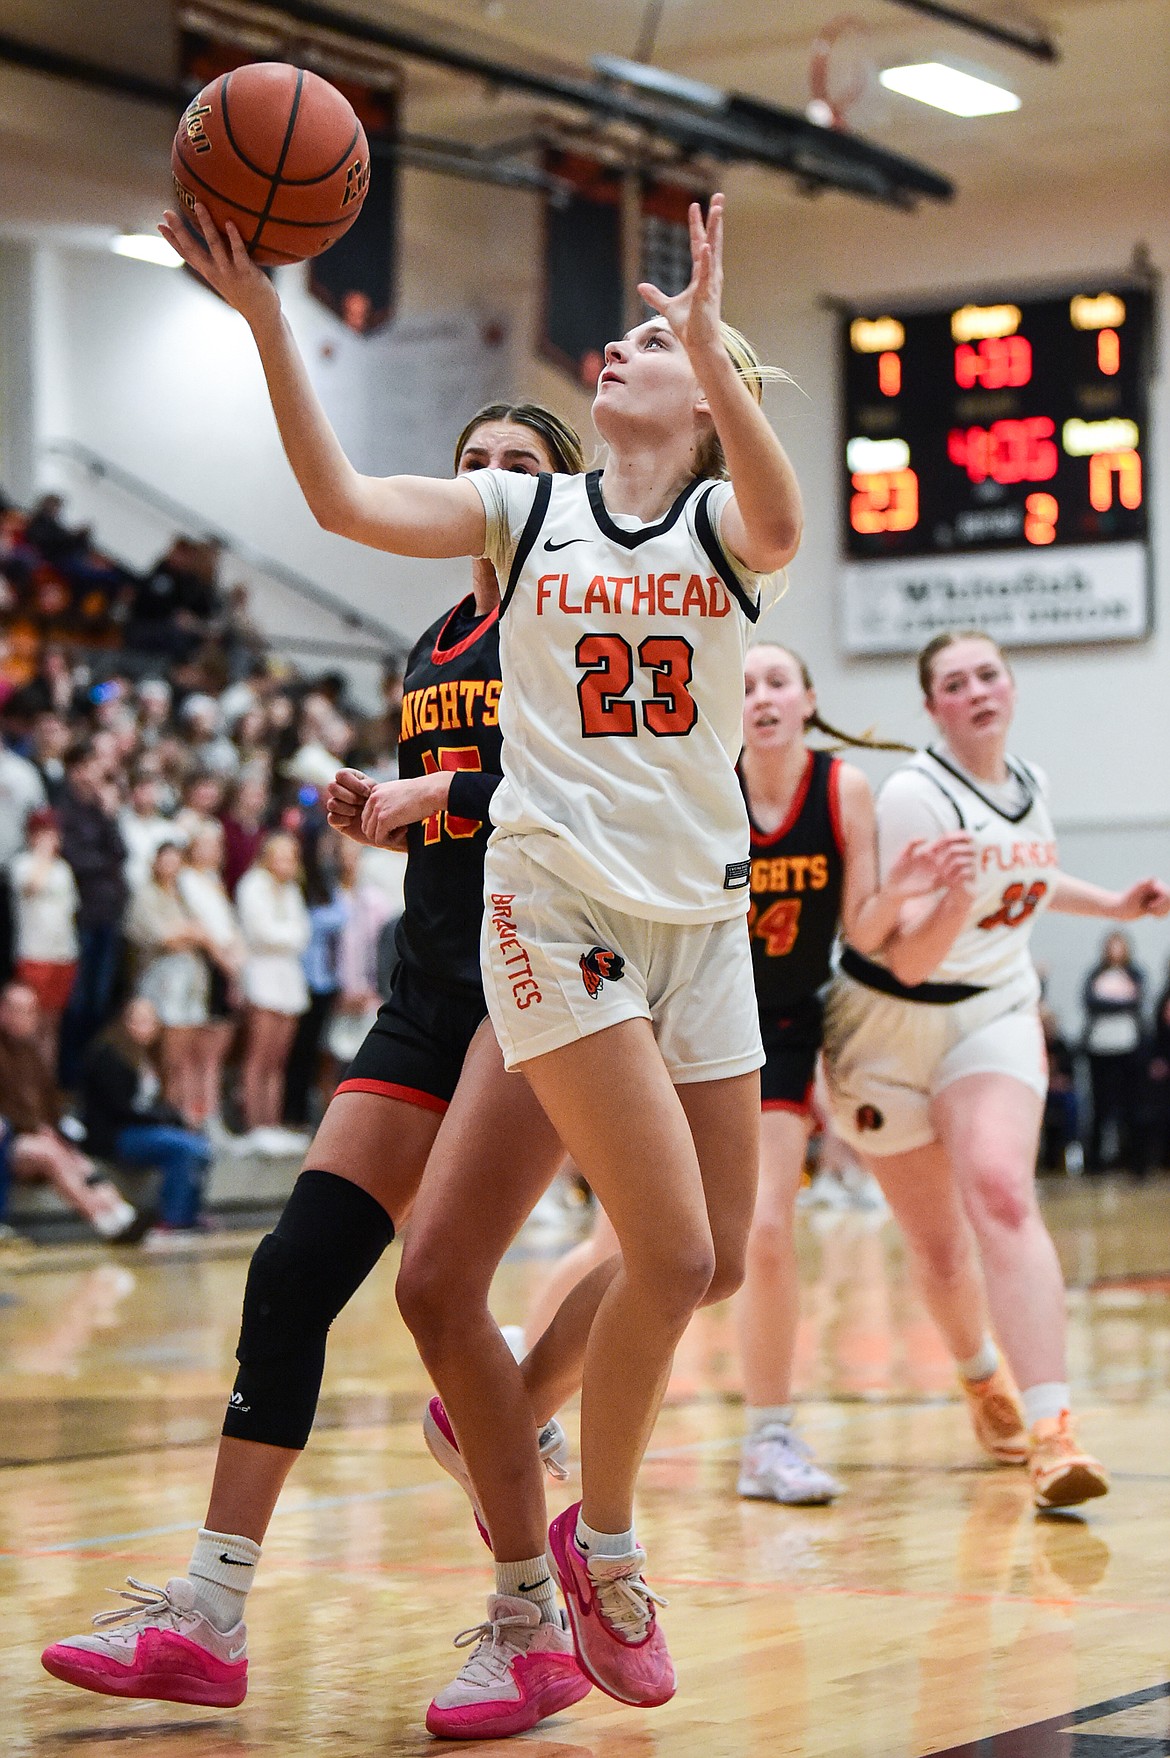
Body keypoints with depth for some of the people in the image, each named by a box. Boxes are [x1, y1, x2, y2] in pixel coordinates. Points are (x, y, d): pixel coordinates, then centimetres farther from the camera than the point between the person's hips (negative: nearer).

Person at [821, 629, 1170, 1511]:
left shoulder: (1031, 785, 1)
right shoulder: (915, 794, -18)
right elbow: (909, 959, -24)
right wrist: (953, 900, -42)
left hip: (994, 1014, 3)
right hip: (893, 1021, -2)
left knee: (1002, 1193, -24)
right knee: (939, 1248, 7)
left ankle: (1052, 1431, -34)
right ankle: (984, 1373, 41)